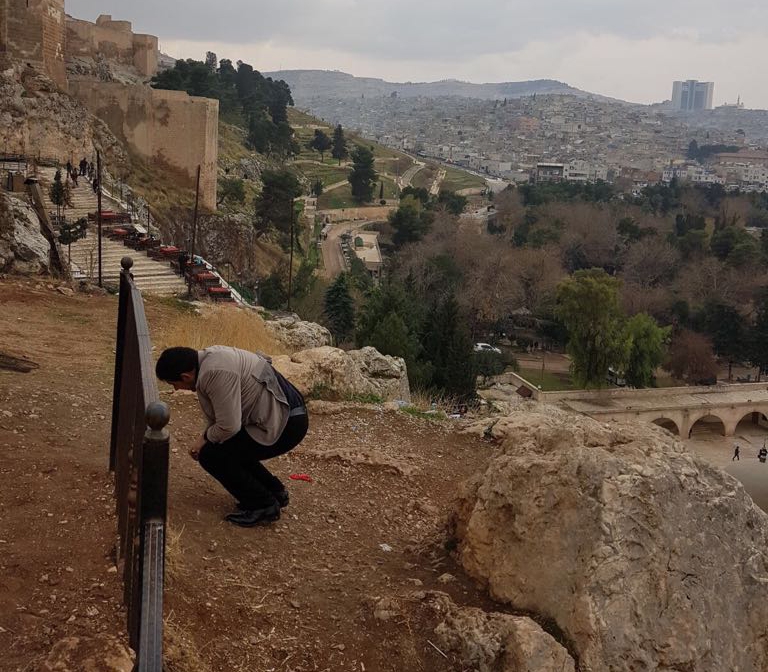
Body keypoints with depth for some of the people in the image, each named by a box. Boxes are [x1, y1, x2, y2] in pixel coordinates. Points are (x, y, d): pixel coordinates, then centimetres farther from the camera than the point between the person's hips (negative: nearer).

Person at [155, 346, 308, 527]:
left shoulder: (216, 373, -24)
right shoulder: (208, 357, 7)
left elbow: (228, 426, -21)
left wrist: (206, 438, -2)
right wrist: (204, 439, 15)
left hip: (287, 424, -10)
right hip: (289, 415, 10)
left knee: (211, 455, -7)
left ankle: (263, 506, 2)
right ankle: (275, 492, 26)